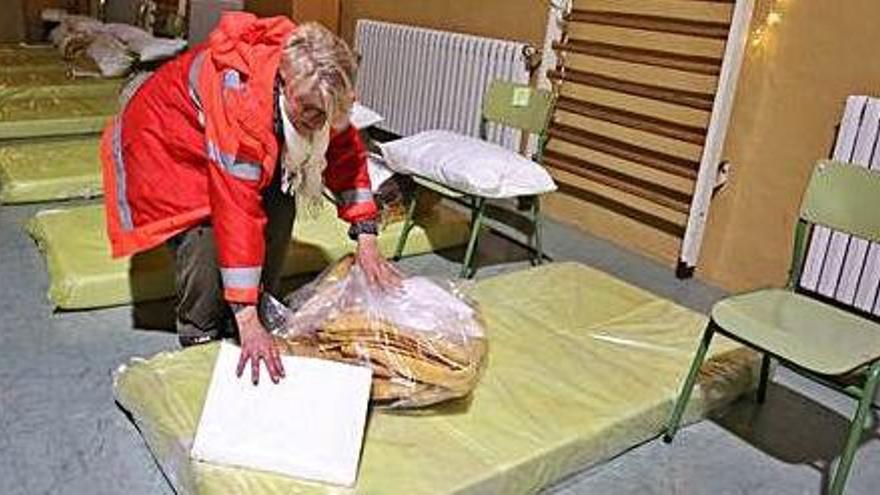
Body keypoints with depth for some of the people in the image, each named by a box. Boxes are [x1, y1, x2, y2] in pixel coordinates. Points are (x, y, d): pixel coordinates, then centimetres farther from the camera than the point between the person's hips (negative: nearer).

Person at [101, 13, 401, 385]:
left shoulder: (313, 90, -22)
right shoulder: (242, 100, -42)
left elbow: (346, 153, -11)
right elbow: (237, 211, -44)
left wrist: (366, 242, -18)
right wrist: (247, 322, -43)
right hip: (164, 142, -6)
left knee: (279, 206, -12)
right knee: (205, 236, -24)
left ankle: (265, 309, 7)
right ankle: (200, 339, 0)